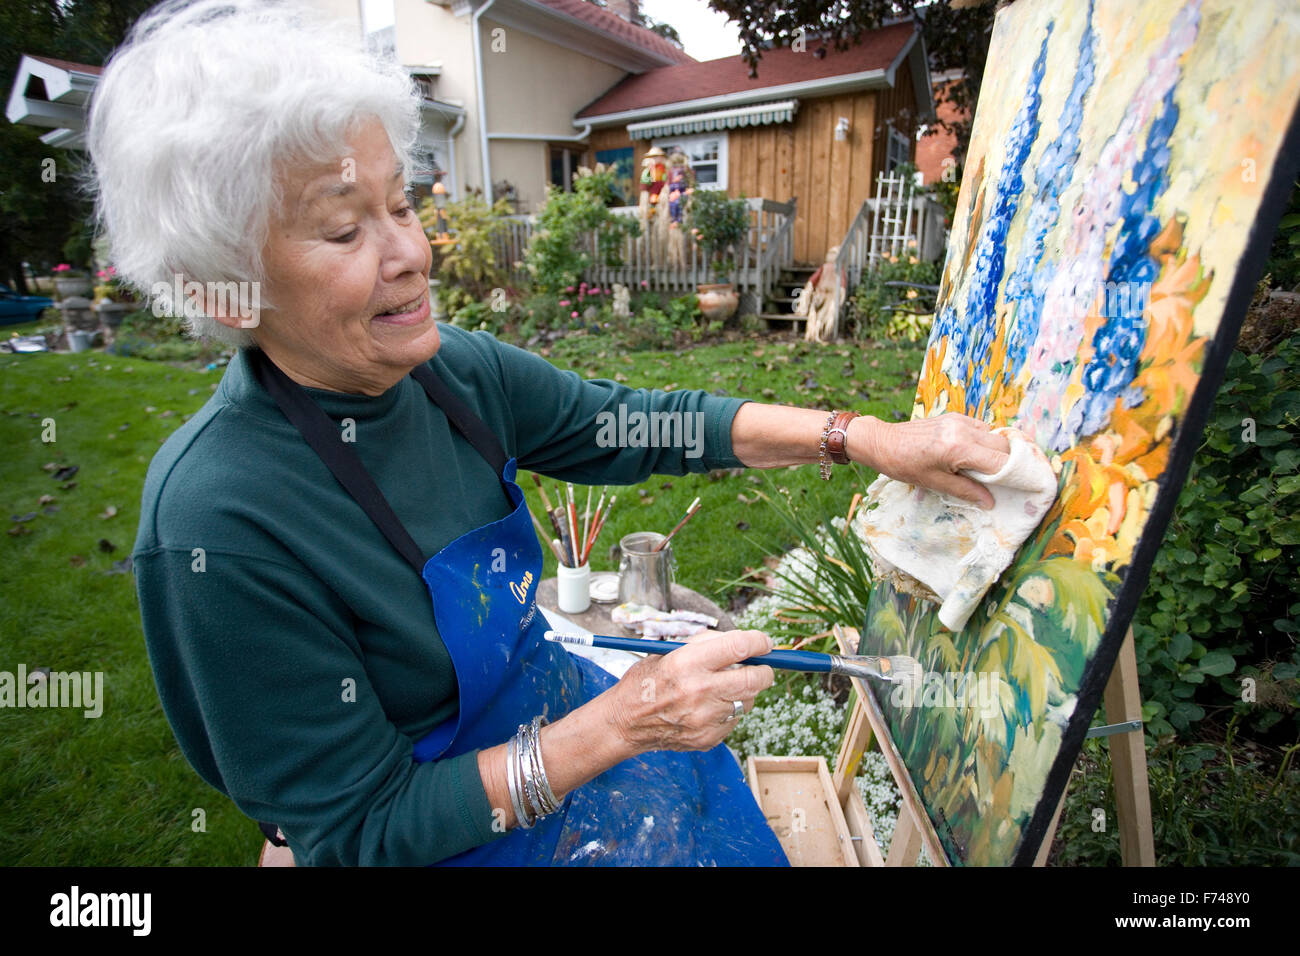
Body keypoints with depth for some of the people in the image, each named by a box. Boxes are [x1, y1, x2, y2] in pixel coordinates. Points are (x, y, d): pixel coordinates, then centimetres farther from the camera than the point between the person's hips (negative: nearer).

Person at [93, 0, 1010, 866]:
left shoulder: (458, 370, -13)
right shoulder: (219, 527, -29)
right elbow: (360, 831, -22)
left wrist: (870, 438, -11)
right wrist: (617, 724, -30)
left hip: (552, 710, 5)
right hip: (450, 836, -4)